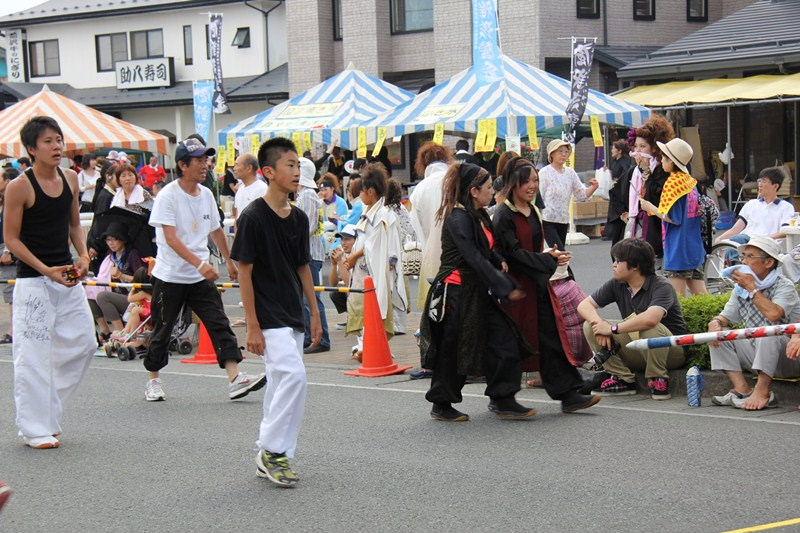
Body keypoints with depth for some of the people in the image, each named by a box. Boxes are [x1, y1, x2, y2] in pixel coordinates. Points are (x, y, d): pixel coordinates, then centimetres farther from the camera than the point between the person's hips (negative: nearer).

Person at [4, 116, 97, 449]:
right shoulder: (20, 187, -12)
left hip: (67, 276, 7)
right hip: (33, 280, -7)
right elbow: (11, 239, -10)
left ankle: (46, 411, 24)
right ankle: (35, 430, 6)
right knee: (33, 354, -4)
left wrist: (83, 256, 0)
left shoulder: (70, 179, 6)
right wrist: (47, 271, -17)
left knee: (83, 343, 8)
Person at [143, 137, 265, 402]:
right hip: (170, 276, -5)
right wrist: (199, 263, -34)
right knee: (162, 330, 8)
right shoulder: (167, 196, -13)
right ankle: (153, 380, 25)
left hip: (201, 276, 5)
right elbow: (170, 238, -23)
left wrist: (229, 260, 28)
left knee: (220, 324, -8)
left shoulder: (206, 194, 7)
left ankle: (235, 379, -15)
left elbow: (216, 231, 22)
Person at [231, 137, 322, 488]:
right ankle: (272, 450, -6)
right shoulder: (253, 217, -13)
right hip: (268, 317, -8)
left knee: (281, 383, 11)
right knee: (293, 375, -18)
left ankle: (269, 457, 21)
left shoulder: (299, 219, 8)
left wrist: (315, 313, 14)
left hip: (293, 316, 8)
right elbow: (244, 271, -12)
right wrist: (252, 326, -15)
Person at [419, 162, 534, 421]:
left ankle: (503, 400, 7)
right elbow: (474, 258, -22)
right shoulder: (458, 218, -16)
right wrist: (506, 288, -22)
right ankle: (441, 406, 16)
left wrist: (499, 262, 0)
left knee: (504, 340, 2)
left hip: (478, 291, 9)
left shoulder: (479, 216, 13)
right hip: (457, 291, -9)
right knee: (452, 349, 2)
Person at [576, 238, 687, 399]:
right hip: (638, 352, 6)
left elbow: (650, 319, -39)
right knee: (589, 326, -9)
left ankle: (658, 379, -16)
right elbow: (584, 305, 0)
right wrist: (599, 324, -22)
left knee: (650, 329, -39)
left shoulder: (661, 287, -20)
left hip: (672, 351, -6)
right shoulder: (616, 285, 0)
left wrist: (613, 328, -29)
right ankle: (623, 379, -11)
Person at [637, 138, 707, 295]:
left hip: (678, 248, -9)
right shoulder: (689, 180, 11)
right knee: (699, 293, 11)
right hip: (694, 246, 9)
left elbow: (673, 218, -18)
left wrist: (651, 208, -5)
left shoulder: (673, 182, -14)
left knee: (678, 294, -4)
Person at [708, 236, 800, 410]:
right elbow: (726, 317, 12)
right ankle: (742, 389, -15)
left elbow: (773, 314, -32)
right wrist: (715, 323, -13)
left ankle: (763, 391, -30)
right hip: (756, 355, 7)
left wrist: (752, 288, -20)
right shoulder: (740, 288, 8)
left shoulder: (784, 286, -12)